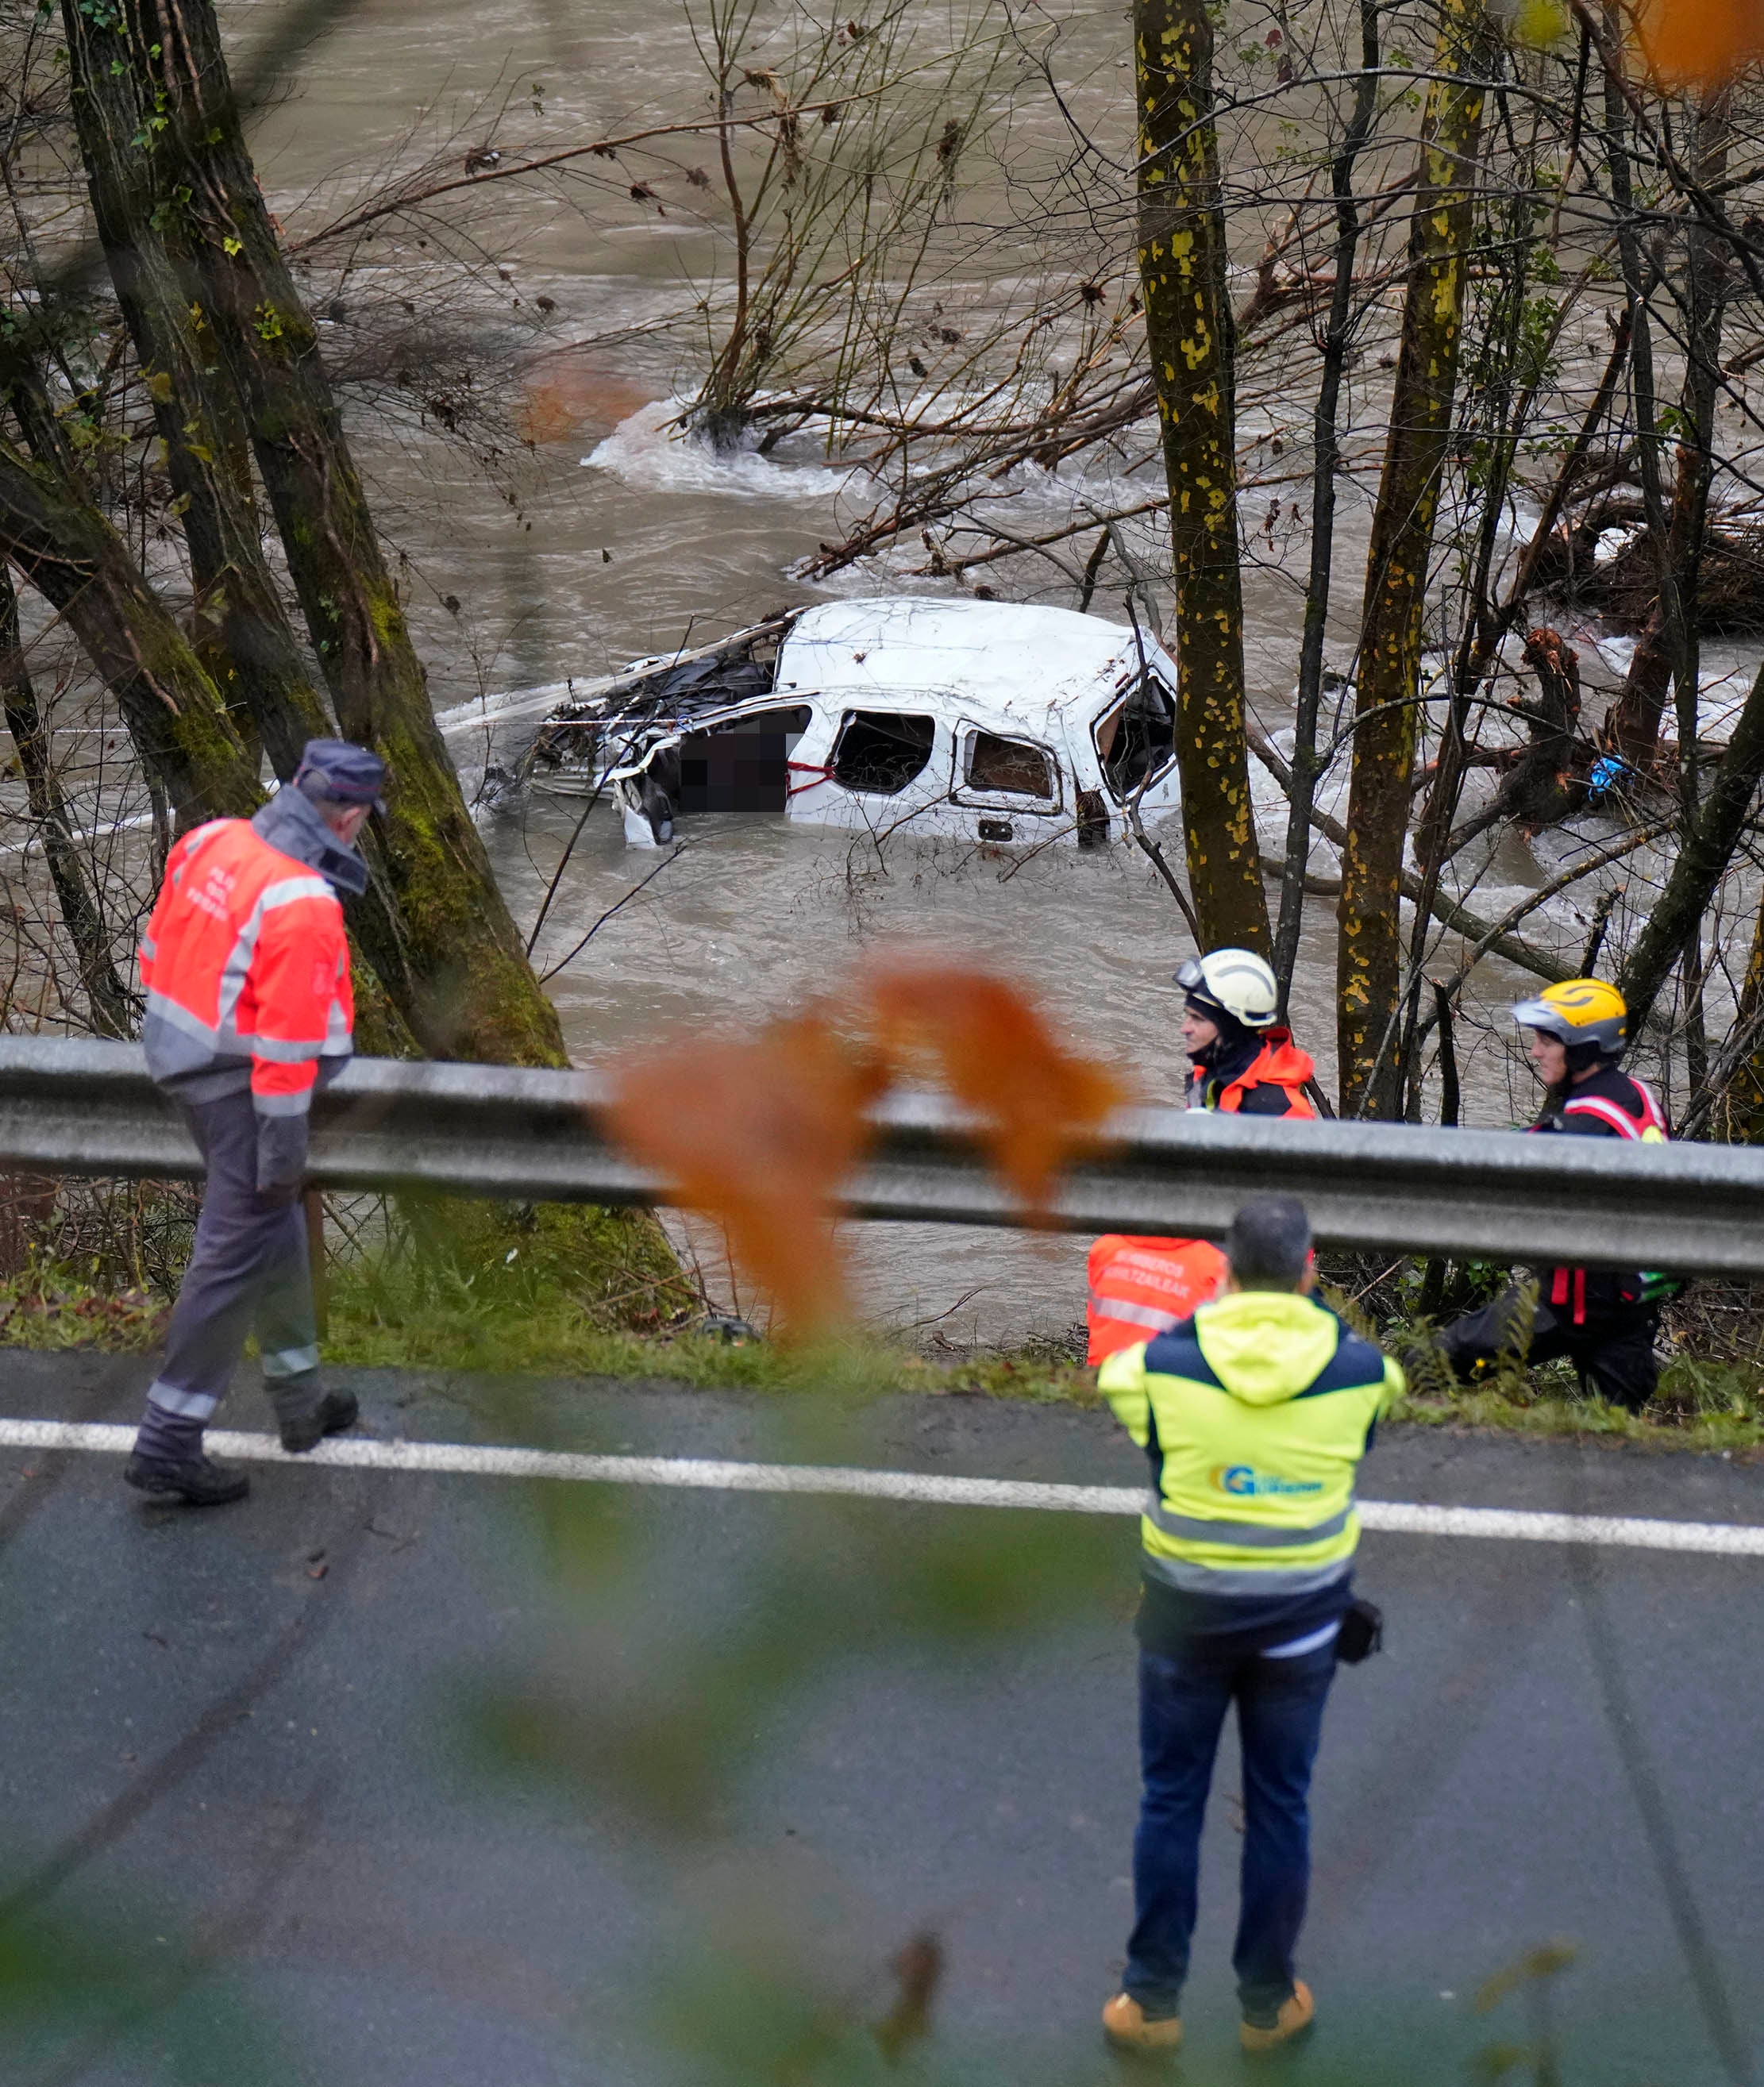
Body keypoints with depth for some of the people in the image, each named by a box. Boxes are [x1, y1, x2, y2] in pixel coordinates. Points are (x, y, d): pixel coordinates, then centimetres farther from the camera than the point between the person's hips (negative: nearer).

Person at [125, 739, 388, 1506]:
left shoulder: (213, 841, -3)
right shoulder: (303, 906, -26)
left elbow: (160, 946, 9)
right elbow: (288, 1039, -24)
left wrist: (176, 1019, 24)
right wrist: (283, 1149, -17)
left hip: (184, 1048, 9)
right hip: (245, 1085, -9)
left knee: (274, 1232, 22)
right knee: (240, 1254, -1)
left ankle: (301, 1399, 37)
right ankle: (167, 1442, 1)